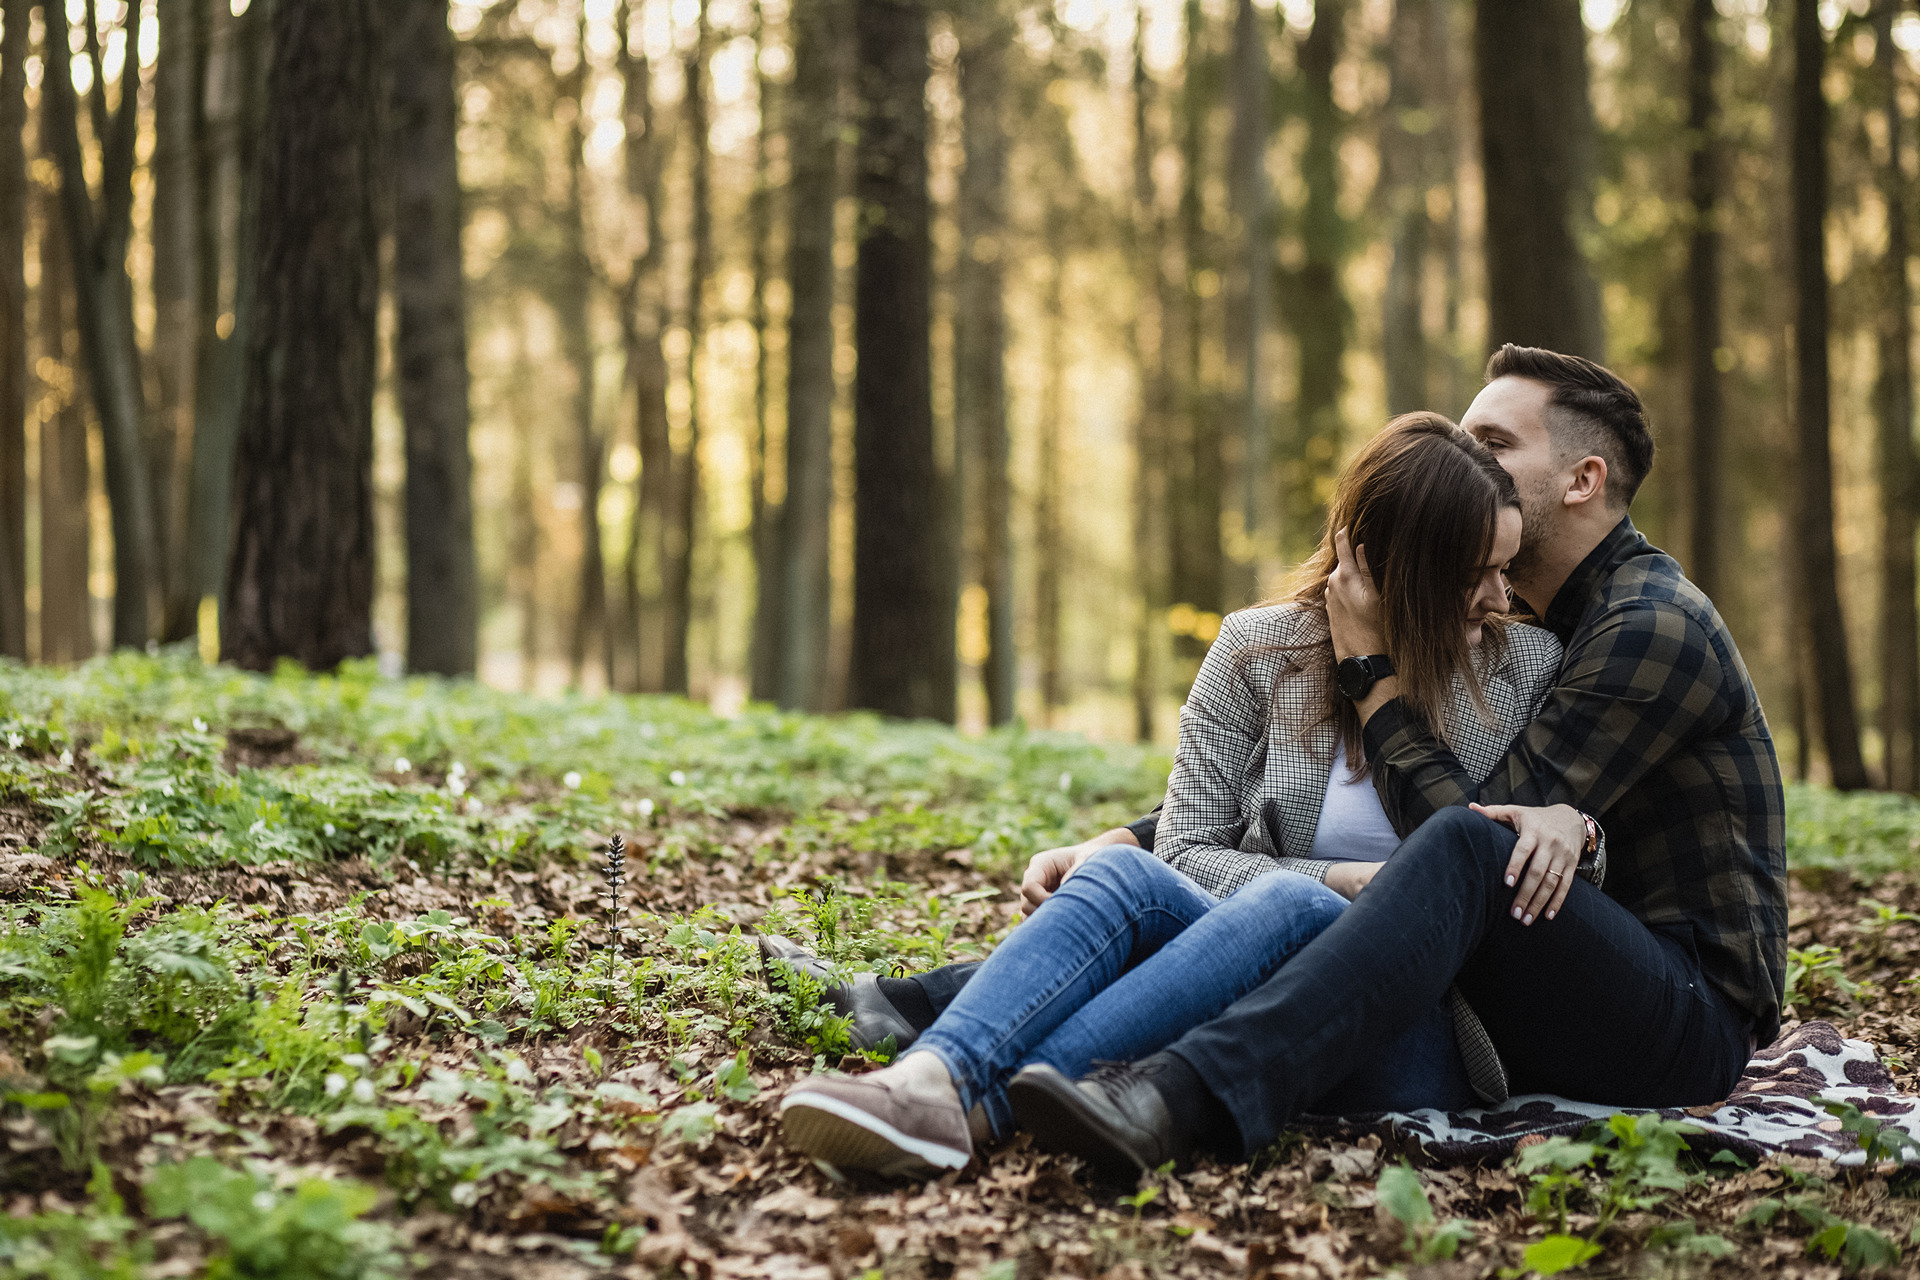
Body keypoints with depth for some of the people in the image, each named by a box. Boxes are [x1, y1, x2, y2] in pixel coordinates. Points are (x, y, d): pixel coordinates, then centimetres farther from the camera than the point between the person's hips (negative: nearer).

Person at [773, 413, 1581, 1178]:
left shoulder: (1527, 669, 8)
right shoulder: (1259, 651, 6)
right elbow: (1184, 853, 2)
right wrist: (1333, 881, -13)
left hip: (1430, 1038, -1)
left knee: (1289, 909, -35)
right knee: (1124, 874, -29)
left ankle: (984, 1103, -50)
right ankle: (931, 1078, -55)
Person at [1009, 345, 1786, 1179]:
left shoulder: (1653, 625, -12)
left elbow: (1472, 824, -21)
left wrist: (1370, 670, -12)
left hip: (1692, 1016, -9)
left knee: (1468, 846, -39)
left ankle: (1186, 1097, -56)